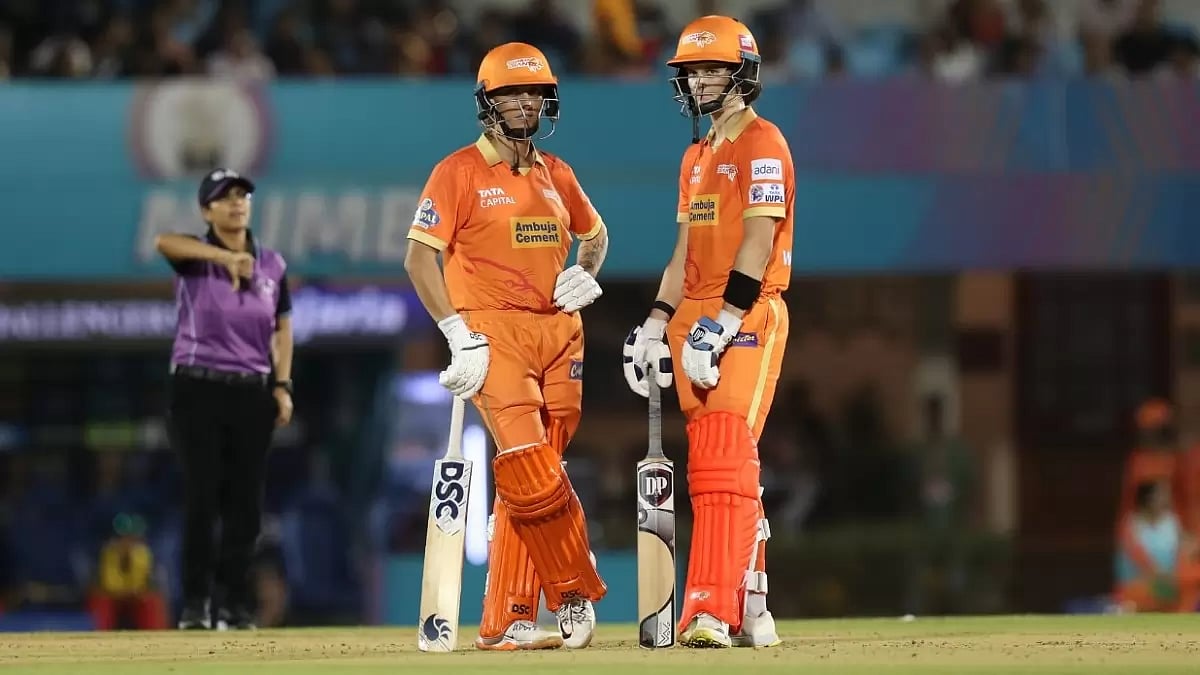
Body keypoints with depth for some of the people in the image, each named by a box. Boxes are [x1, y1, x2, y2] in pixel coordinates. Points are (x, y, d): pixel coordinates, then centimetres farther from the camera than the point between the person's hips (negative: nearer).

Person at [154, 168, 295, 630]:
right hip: (198, 388, -4)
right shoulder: (195, 258, -3)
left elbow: (282, 328, 15)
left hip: (251, 392, 4)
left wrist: (282, 385, 3)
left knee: (245, 504, 2)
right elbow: (163, 241, -26)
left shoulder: (272, 264, 9)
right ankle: (195, 604, -2)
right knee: (202, 499, -7)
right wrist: (225, 257, -38)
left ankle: (234, 604, 9)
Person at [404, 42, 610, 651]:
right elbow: (420, 257, -6)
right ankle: (577, 596, -2)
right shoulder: (460, 172, -1)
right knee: (532, 477, -16)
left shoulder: (555, 175, 16)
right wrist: (459, 335, -15)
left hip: (560, 336, 6)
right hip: (494, 333, -6)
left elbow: (596, 232, 33)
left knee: (526, 485, 3)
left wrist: (585, 275, 11)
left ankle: (505, 624, 5)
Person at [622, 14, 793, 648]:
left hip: (747, 317, -9)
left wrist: (723, 323, -22)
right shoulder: (697, 156, 21)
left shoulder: (763, 145, -6)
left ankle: (714, 613, -24)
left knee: (726, 467, -17)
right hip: (696, 320, 9)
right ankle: (748, 612, 10)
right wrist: (656, 325, 13)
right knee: (711, 470, 6)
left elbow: (758, 243, -15)